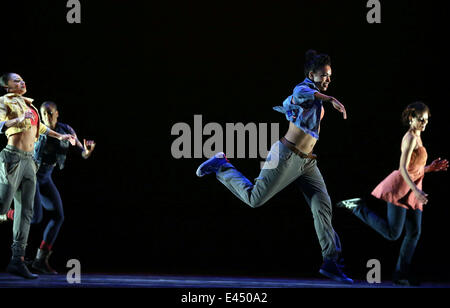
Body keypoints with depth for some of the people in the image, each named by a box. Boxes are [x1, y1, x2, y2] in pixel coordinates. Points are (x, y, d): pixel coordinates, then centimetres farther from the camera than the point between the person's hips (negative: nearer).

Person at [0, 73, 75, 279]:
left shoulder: (27, 103, 19)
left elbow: (38, 126, 35)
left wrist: (59, 136, 39)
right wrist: (19, 119, -35)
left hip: (28, 161, 7)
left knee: (25, 211, 1)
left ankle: (17, 260, -1)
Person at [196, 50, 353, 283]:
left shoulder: (316, 97, 16)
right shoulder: (305, 87, -12)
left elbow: (288, 104, 33)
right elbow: (299, 94, -41)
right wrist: (330, 99, -50)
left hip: (307, 163, 8)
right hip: (286, 156, -8)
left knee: (323, 207, -3)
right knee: (254, 199, -1)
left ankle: (331, 262, -3)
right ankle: (220, 166, 21)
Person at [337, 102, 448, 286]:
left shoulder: (417, 138, 20)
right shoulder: (410, 138, -10)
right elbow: (403, 168, -18)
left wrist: (431, 168, 12)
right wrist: (416, 190, -26)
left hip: (412, 191, 10)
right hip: (400, 187, -10)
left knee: (414, 233, 2)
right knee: (392, 234, -13)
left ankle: (401, 275, 5)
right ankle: (359, 208, 1)